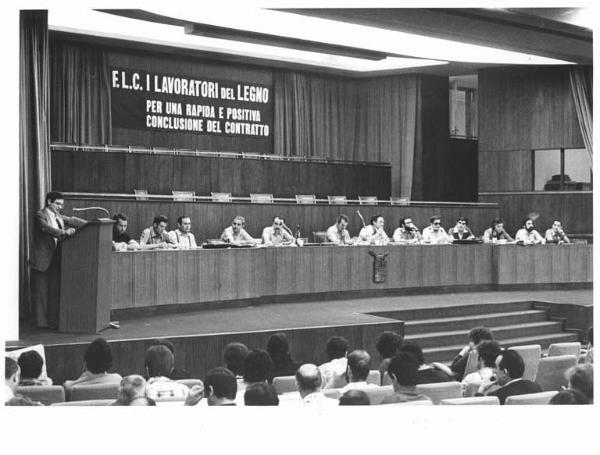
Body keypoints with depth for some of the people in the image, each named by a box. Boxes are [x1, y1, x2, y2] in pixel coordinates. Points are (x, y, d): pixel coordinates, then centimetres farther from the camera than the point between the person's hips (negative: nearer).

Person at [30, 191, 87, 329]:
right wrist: (64, 232, -37)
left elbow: (71, 220, 13)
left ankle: (53, 320, 13)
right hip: (41, 259, -7)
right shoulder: (40, 215, -9)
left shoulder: (58, 216, 13)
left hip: (54, 259, 7)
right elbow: (47, 228, -25)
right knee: (40, 292, -1)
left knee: (54, 291, 7)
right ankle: (41, 321, 6)